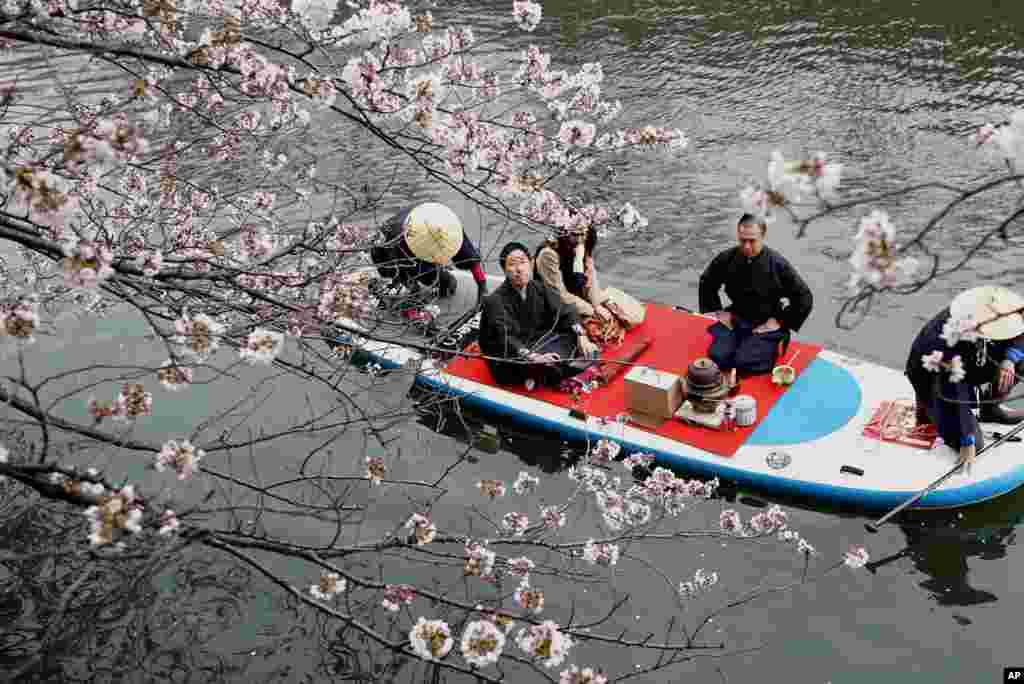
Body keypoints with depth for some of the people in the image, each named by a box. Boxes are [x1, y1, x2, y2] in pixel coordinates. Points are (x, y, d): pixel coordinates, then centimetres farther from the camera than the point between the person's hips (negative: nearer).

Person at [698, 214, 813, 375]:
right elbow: (706, 282, 15)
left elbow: (804, 297, -7)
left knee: (744, 363, -23)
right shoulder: (726, 259, -5)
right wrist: (718, 311, 7)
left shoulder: (778, 264, -14)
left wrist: (779, 321, -9)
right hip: (735, 319, 4)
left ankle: (770, 350, 4)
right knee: (716, 357, -16)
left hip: (766, 324, -4)